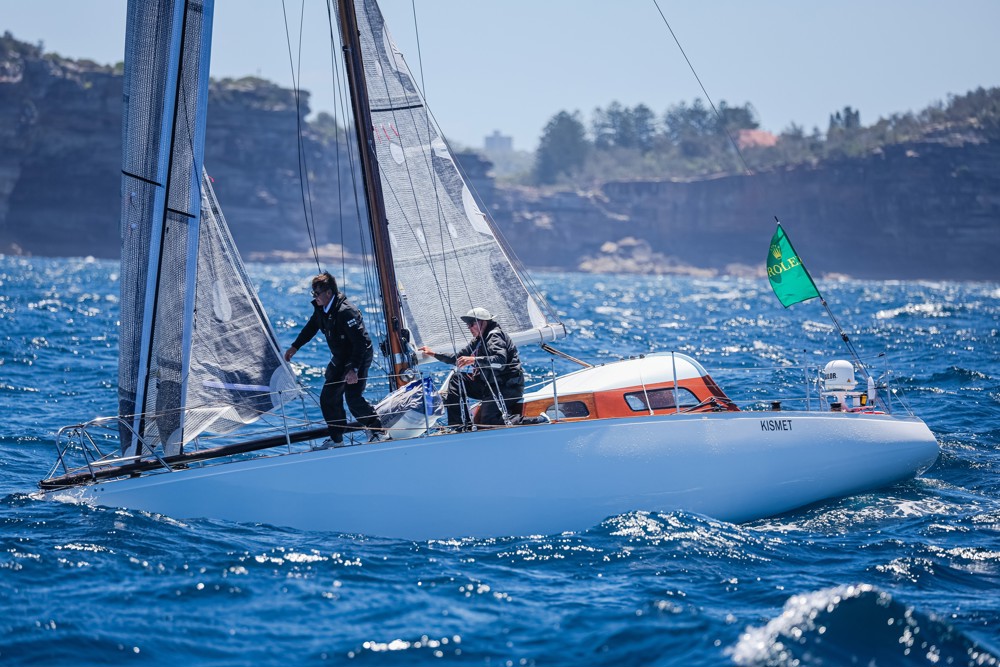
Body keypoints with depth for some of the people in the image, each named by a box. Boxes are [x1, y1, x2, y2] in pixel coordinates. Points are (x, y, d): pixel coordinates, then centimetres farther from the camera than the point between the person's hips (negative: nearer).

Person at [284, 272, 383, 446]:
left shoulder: (345, 312, -30)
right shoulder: (320, 308, -3)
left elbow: (360, 342, -31)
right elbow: (311, 327, 18)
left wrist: (354, 369, -35)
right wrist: (295, 347, 23)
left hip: (359, 358, -9)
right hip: (340, 358, 9)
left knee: (353, 397, -19)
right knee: (328, 397, 5)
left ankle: (376, 430, 2)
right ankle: (336, 438, 15)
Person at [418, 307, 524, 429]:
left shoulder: (495, 336, -13)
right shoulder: (479, 340, 16)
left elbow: (500, 360, -30)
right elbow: (460, 359, 24)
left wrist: (474, 360, -38)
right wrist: (434, 354, 19)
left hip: (509, 386, -10)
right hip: (491, 384, 10)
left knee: (487, 423, -21)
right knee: (457, 379, 3)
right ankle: (458, 426, -1)